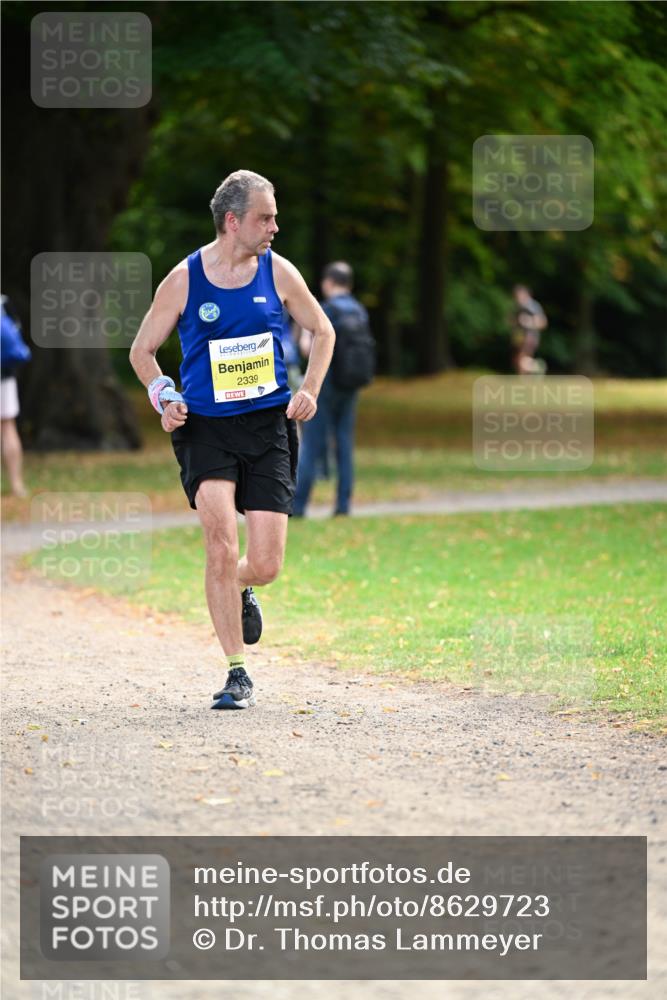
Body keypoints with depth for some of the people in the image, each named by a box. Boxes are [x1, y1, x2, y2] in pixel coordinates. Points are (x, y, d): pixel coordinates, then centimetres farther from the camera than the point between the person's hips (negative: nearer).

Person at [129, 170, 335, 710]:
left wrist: (310, 390, 3)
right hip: (205, 428, -2)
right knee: (222, 548, -18)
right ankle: (238, 675, -8)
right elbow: (142, 351, 9)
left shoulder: (278, 272, 2)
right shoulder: (184, 281, -3)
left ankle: (239, 590, 35)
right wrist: (165, 397, -7)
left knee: (265, 565, -4)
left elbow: (323, 331, 17)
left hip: (268, 427, 2)